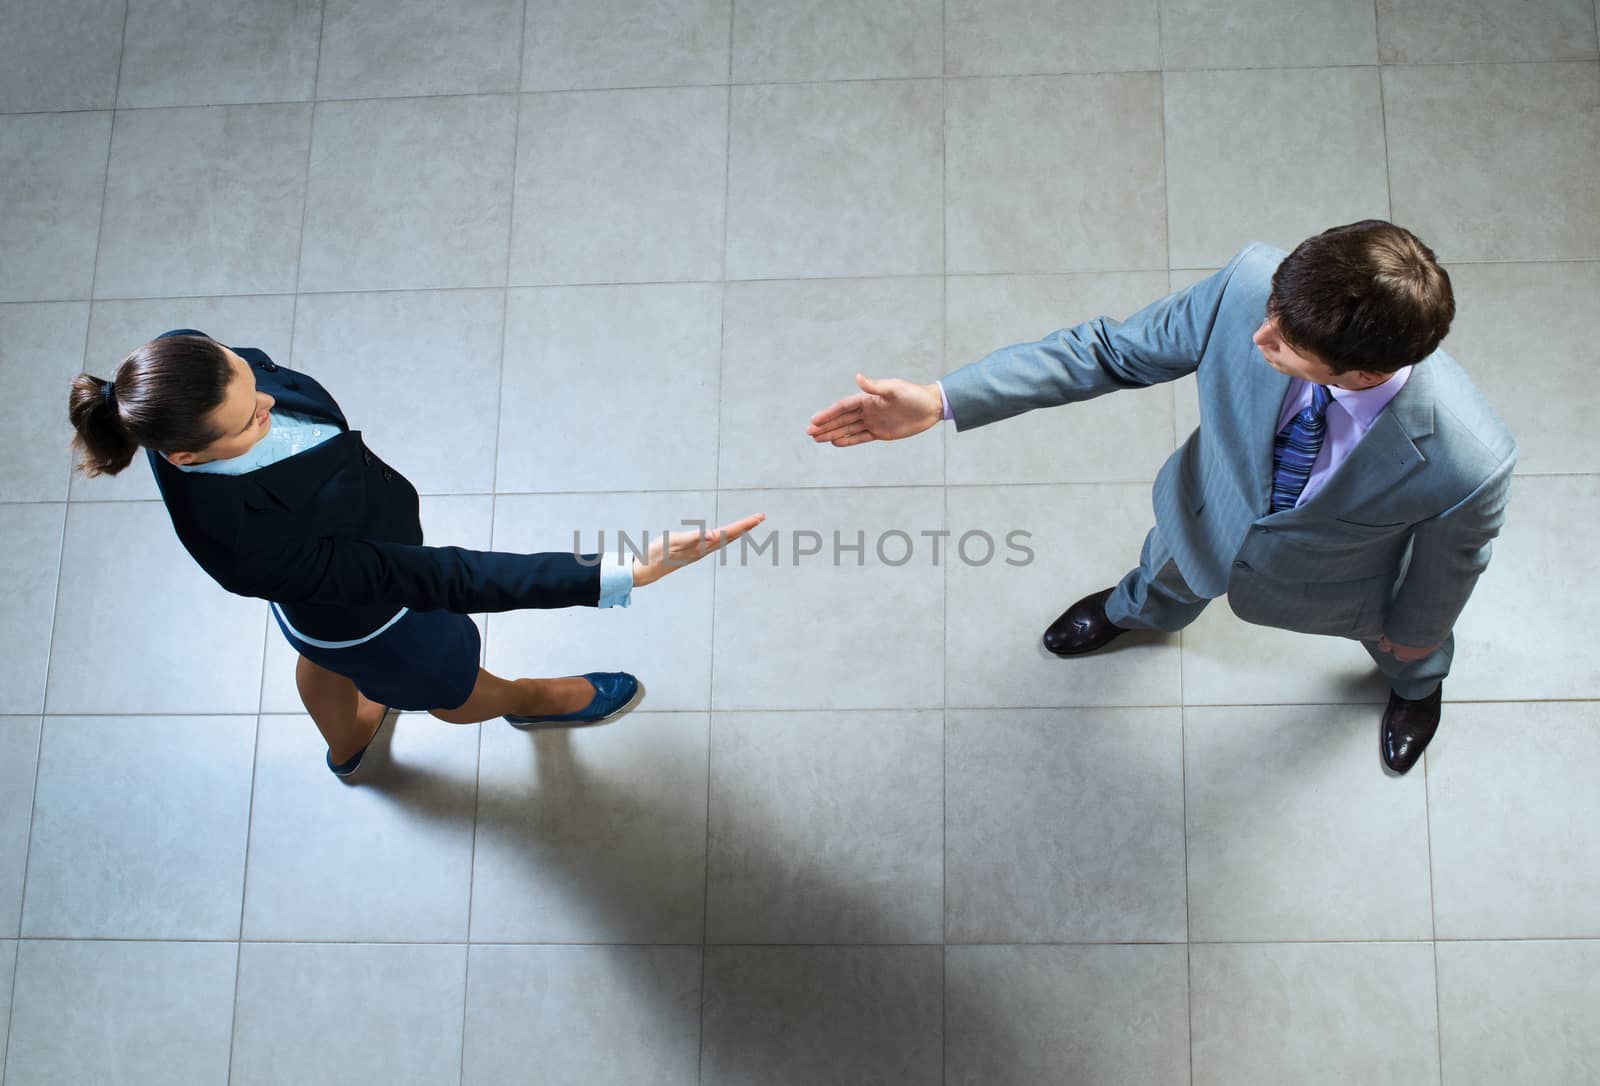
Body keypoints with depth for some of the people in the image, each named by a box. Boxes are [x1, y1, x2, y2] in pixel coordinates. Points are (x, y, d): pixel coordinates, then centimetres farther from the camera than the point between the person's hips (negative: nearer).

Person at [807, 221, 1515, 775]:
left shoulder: (1466, 461, -46)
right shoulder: (1251, 287, -41)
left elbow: (1450, 556, -21)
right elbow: (1114, 349, -25)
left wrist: (1415, 631, 2)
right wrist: (941, 401, -30)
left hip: (1337, 585, -1)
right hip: (1211, 516, 2)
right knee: (1170, 581, 37)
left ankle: (1416, 680, 75)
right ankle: (1136, 611, 76)